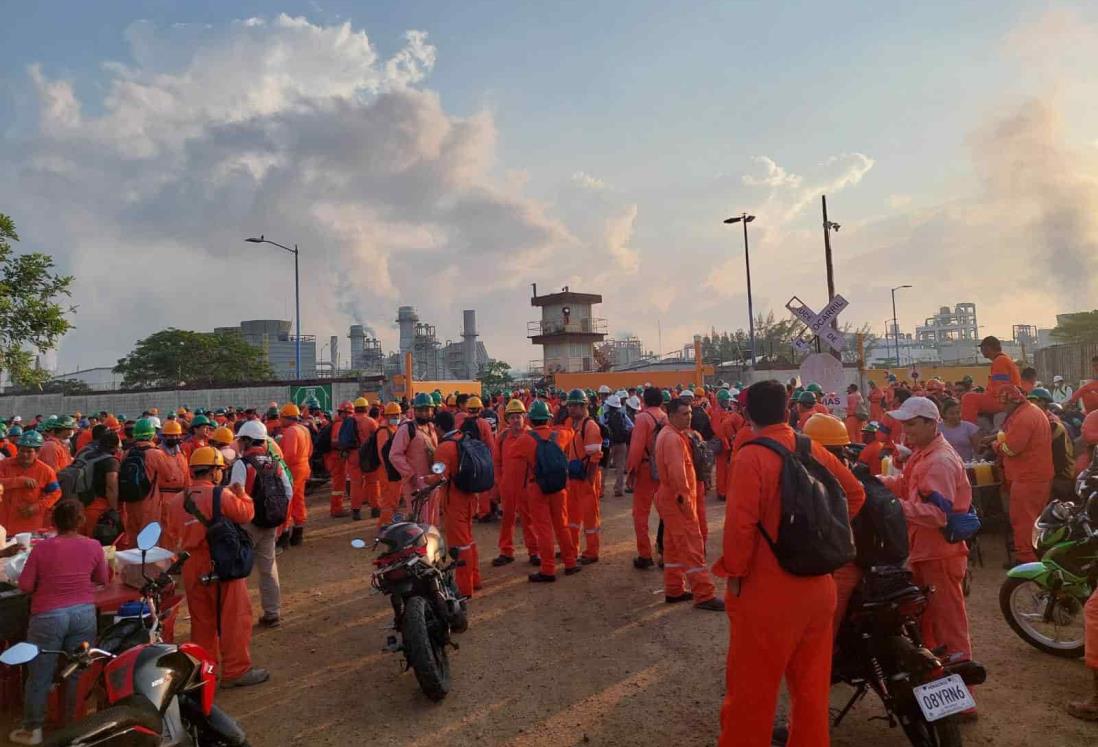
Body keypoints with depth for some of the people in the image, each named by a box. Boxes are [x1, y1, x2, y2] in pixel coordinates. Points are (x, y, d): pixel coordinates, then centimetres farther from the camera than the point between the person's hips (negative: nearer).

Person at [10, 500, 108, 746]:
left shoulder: (42, 548, -11)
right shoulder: (93, 546, -5)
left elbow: (25, 586, -7)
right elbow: (102, 581, 8)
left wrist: (45, 582, 12)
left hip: (49, 616, -2)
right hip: (84, 613, 2)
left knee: (39, 675, 12)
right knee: (79, 672, 12)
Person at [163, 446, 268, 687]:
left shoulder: (176, 500, 4)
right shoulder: (221, 495, -16)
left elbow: (172, 538, 10)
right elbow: (246, 514, -8)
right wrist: (241, 493, 6)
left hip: (192, 570, 7)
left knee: (202, 620, 19)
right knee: (234, 618, 3)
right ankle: (236, 670, 9)